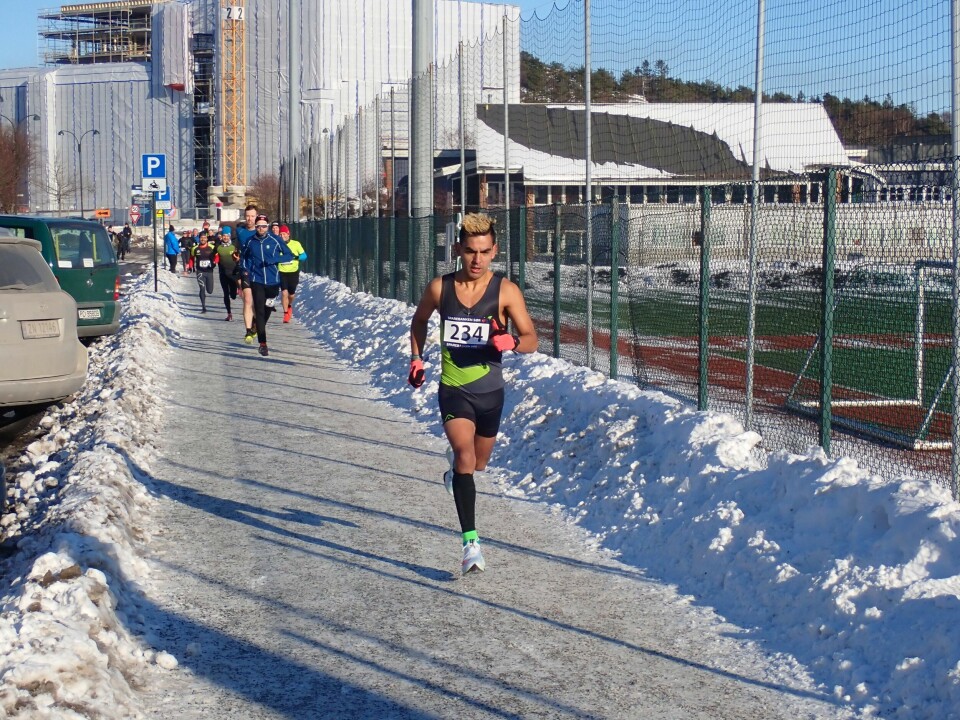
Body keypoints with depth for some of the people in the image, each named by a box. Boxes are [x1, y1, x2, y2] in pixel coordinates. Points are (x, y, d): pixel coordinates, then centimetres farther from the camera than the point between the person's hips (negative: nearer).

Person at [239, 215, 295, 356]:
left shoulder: (275, 240, -4)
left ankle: (258, 327, 43)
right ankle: (263, 344, -10)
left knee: (267, 309, 16)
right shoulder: (250, 242, 2)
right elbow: (243, 256, 20)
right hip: (257, 281, -1)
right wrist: (245, 269, 4)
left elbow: (289, 255, -2)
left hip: (273, 281, 1)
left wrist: (273, 260, -15)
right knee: (259, 311, -9)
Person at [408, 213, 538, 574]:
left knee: (478, 464, 20)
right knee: (464, 452, -24)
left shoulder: (506, 291, -9)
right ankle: (471, 541, -29)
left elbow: (531, 339, -10)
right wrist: (416, 358, 6)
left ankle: (455, 476, 59)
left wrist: (512, 342, -31)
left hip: (490, 391, 1)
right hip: (453, 388, -1)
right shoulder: (440, 288, -4)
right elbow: (419, 321, 16)